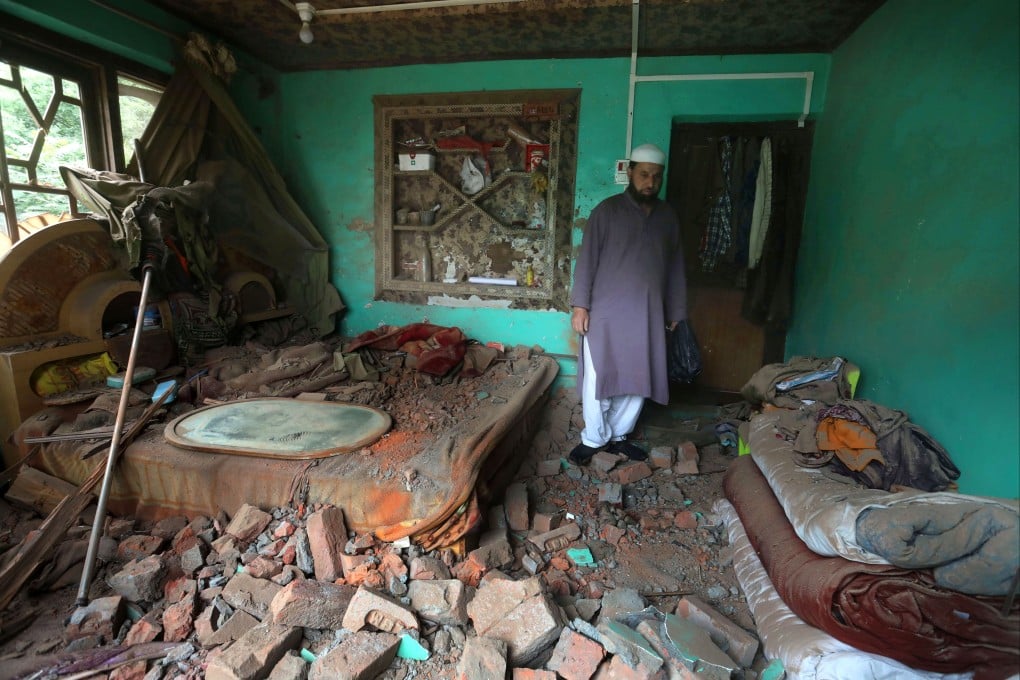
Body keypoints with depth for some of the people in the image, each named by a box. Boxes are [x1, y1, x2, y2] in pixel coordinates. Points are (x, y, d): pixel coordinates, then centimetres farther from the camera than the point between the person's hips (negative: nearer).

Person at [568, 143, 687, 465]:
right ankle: (594, 439, 19)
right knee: (599, 379, 2)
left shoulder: (668, 215, 9)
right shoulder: (607, 210, -4)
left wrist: (676, 311, 12)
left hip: (648, 315, 4)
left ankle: (617, 436, 27)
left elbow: (675, 266, 13)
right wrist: (580, 305, -13)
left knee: (638, 380, 10)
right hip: (606, 312, -4)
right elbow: (587, 259, -6)